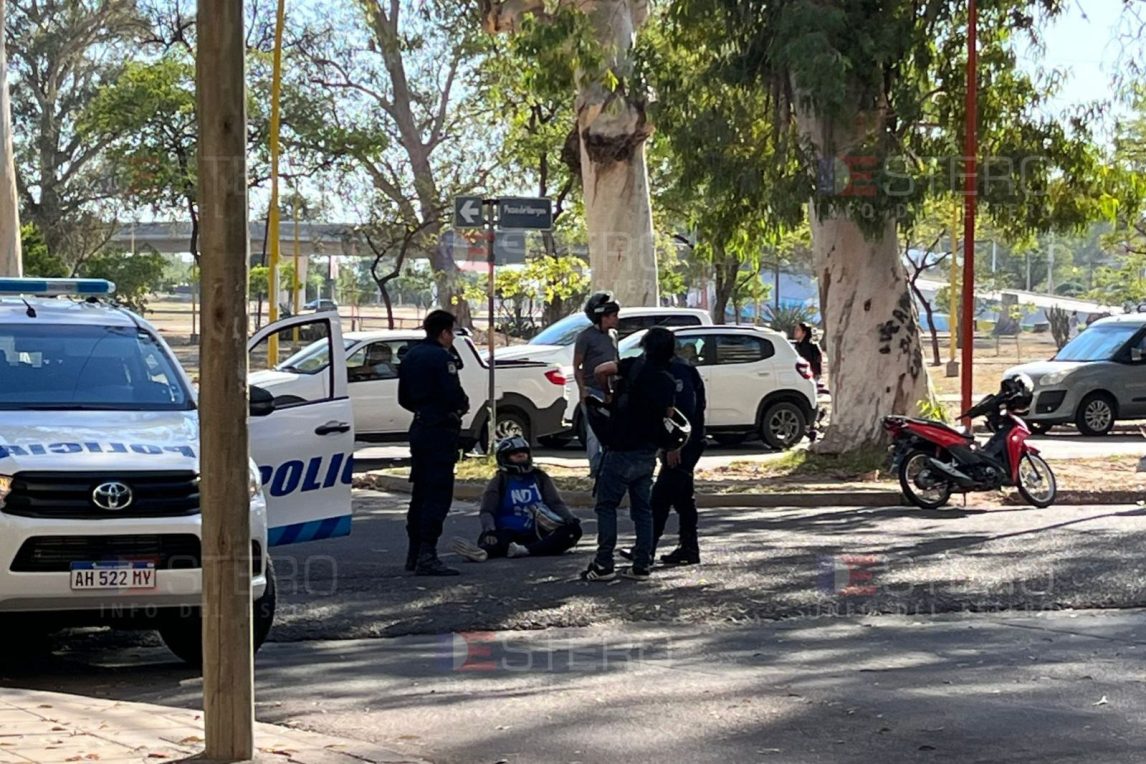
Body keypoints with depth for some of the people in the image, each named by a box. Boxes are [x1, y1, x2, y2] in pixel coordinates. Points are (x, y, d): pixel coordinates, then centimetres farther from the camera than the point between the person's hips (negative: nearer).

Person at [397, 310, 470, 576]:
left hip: (419, 428, 9)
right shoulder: (442, 358, -14)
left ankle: (414, 553, 20)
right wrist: (463, 405, -2)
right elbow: (454, 395, -21)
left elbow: (403, 399, 18)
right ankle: (427, 556, -14)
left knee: (421, 492, 15)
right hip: (440, 431, -9)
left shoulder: (411, 356, 14)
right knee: (438, 494, -9)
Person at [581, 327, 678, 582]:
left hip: (622, 450, -5)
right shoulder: (669, 382, 5)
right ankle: (642, 565, 10)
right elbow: (669, 417, 13)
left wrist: (609, 393, -1)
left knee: (606, 505, 1)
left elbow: (600, 371, -19)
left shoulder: (638, 366, -10)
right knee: (642, 508, 12)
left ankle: (604, 565, -5)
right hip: (648, 453, 5)